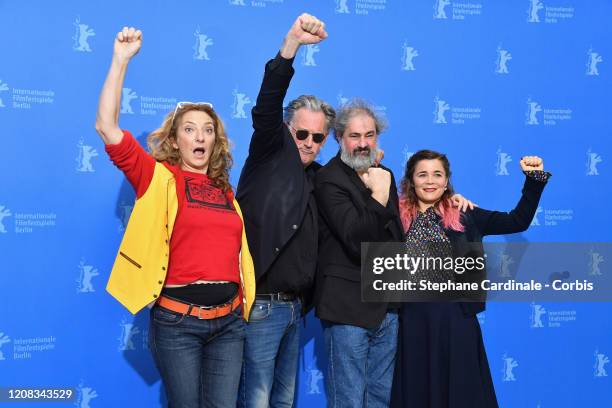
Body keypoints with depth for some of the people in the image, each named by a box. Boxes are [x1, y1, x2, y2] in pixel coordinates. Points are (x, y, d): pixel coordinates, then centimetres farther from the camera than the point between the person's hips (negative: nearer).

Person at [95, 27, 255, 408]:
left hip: (229, 319, 4)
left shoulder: (225, 189, 14)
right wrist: (121, 60, -13)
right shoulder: (159, 178, 0)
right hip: (178, 320, -4)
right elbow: (107, 127, -11)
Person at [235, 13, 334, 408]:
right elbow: (267, 107, -22)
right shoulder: (271, 155, -4)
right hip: (262, 304, -7)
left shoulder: (316, 178, 14)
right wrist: (292, 43, -33)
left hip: (294, 306, 7)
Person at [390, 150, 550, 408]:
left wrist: (534, 178, -4)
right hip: (413, 319, 0)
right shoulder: (397, 216, 2)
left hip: (456, 318, 1)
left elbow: (518, 221, 6)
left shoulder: (464, 216, 4)